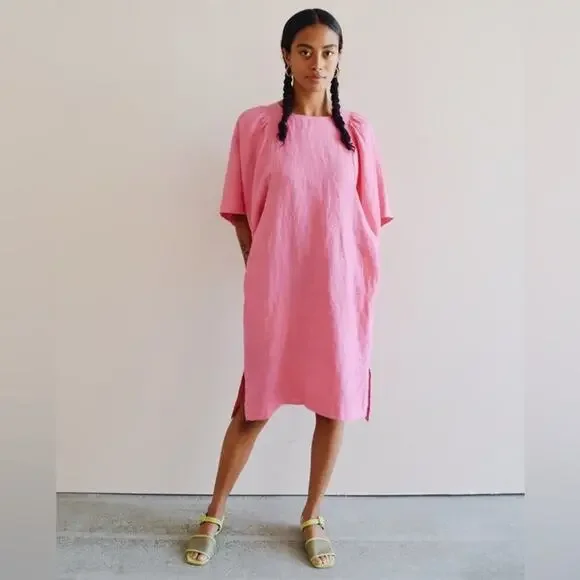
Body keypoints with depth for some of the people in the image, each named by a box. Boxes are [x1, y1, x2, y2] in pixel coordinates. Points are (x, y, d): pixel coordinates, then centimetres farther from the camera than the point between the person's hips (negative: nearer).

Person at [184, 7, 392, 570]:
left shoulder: (356, 131, 4)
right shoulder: (255, 126, -1)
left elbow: (370, 218, 7)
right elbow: (240, 212, 3)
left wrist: (359, 282, 2)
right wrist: (261, 275, 0)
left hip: (339, 290, 2)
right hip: (274, 291, -2)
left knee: (334, 404, 10)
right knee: (253, 404, 8)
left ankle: (312, 517, 33)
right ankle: (214, 515, 30)